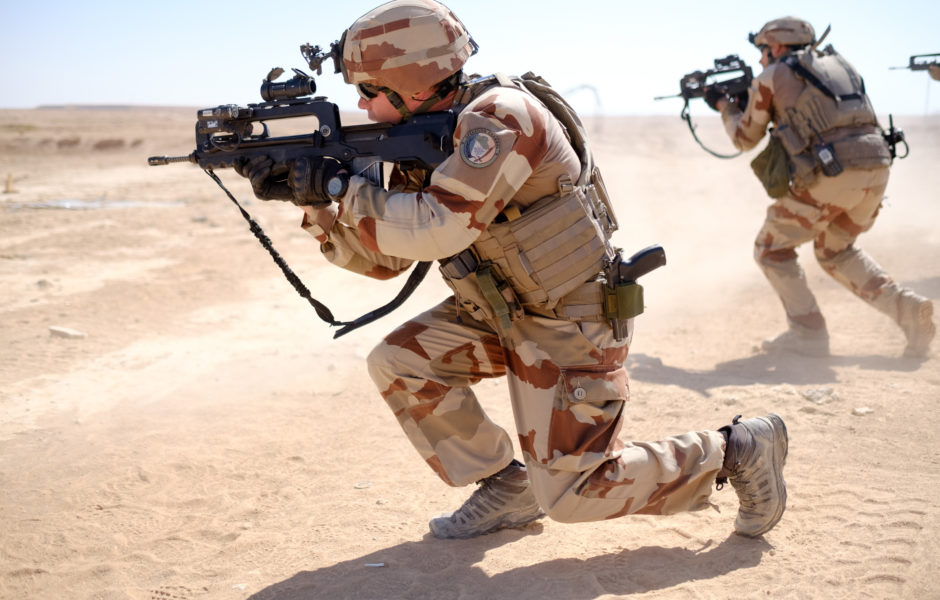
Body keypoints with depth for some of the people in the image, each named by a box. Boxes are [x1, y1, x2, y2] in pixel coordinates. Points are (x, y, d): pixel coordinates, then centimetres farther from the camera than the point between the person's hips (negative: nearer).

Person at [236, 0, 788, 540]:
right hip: (501, 313, 9)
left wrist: (343, 188, -23)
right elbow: (384, 257, 8)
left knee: (571, 492, -10)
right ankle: (507, 488, 11)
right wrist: (316, 203, -4)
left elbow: (436, 230, -34)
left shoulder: (500, 115, -23)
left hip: (573, 321, -9)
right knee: (398, 363, -2)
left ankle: (739, 449, 7)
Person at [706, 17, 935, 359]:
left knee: (771, 248, 12)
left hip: (829, 174, -7)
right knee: (836, 252, 26)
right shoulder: (835, 64, 25)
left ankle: (808, 333, 6)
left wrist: (725, 107, 37)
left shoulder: (771, 77, 7)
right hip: (876, 167, 7)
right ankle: (907, 309, 12)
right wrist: (747, 103, 37)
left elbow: (746, 138, 18)